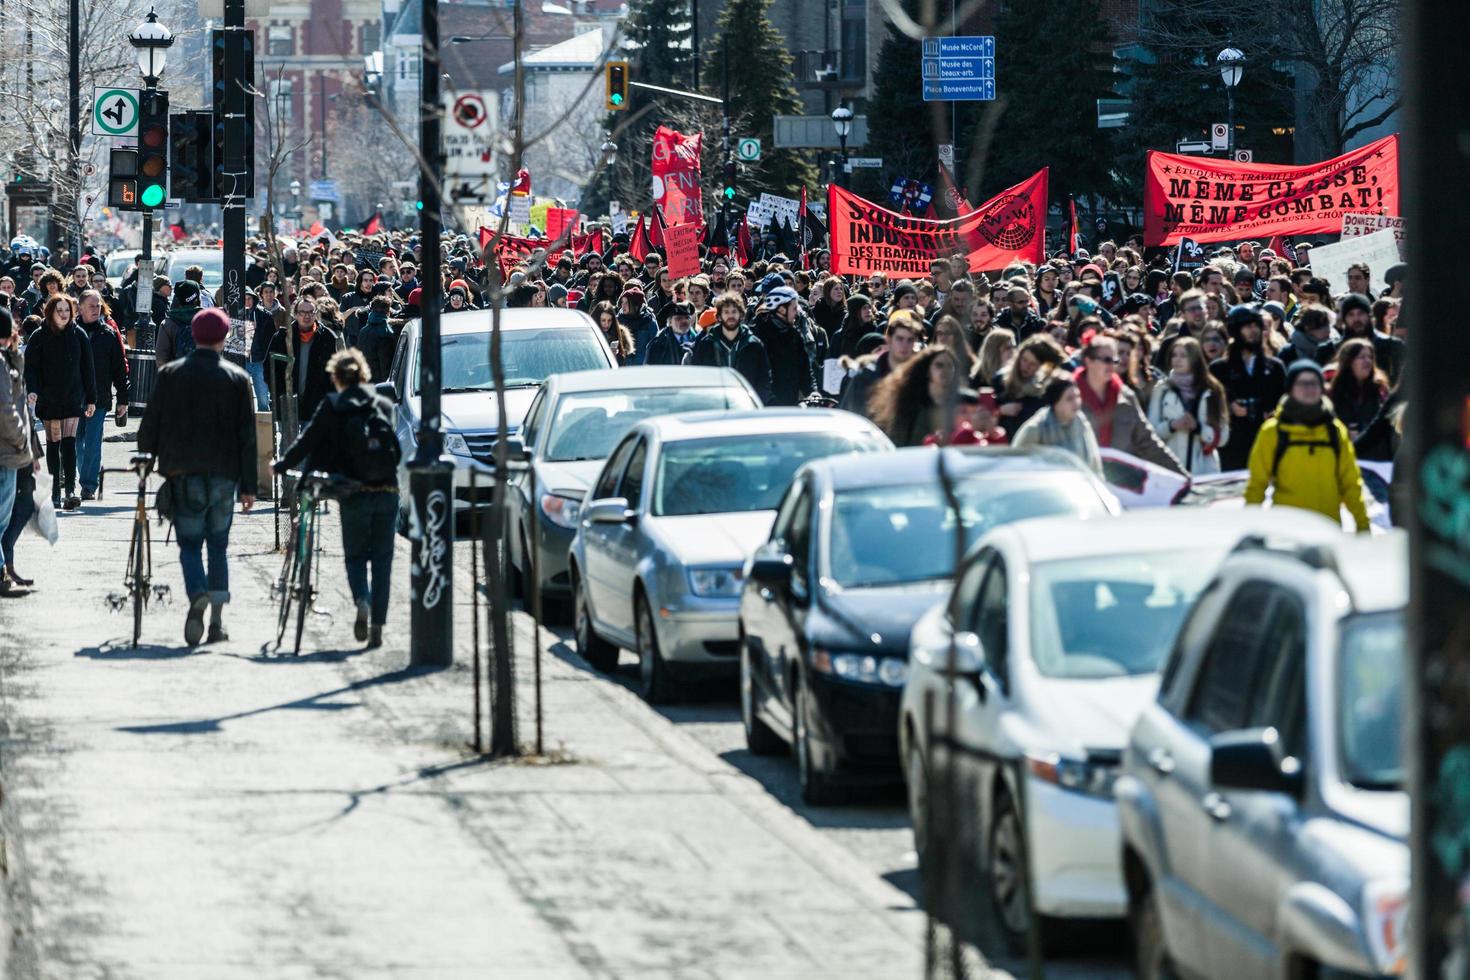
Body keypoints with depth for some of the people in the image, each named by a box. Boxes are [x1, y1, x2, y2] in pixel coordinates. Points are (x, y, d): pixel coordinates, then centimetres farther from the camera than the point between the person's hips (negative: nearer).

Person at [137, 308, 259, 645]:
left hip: (182, 474, -1)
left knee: (189, 543, 3)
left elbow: (150, 426, 2)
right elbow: (247, 436, 1)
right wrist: (248, 486, 4)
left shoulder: (170, 374, 1)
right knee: (218, 543, 11)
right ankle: (217, 618, 6)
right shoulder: (237, 379, 1)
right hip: (223, 474, 1)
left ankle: (197, 594, -25)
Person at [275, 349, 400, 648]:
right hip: (388, 491, 2)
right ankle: (378, 625, 4)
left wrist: (282, 465, 12)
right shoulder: (384, 406, 5)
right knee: (382, 558, 10)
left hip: (355, 493, -2)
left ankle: (362, 601, -18)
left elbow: (307, 440, -1)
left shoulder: (332, 407, -3)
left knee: (355, 556, 12)